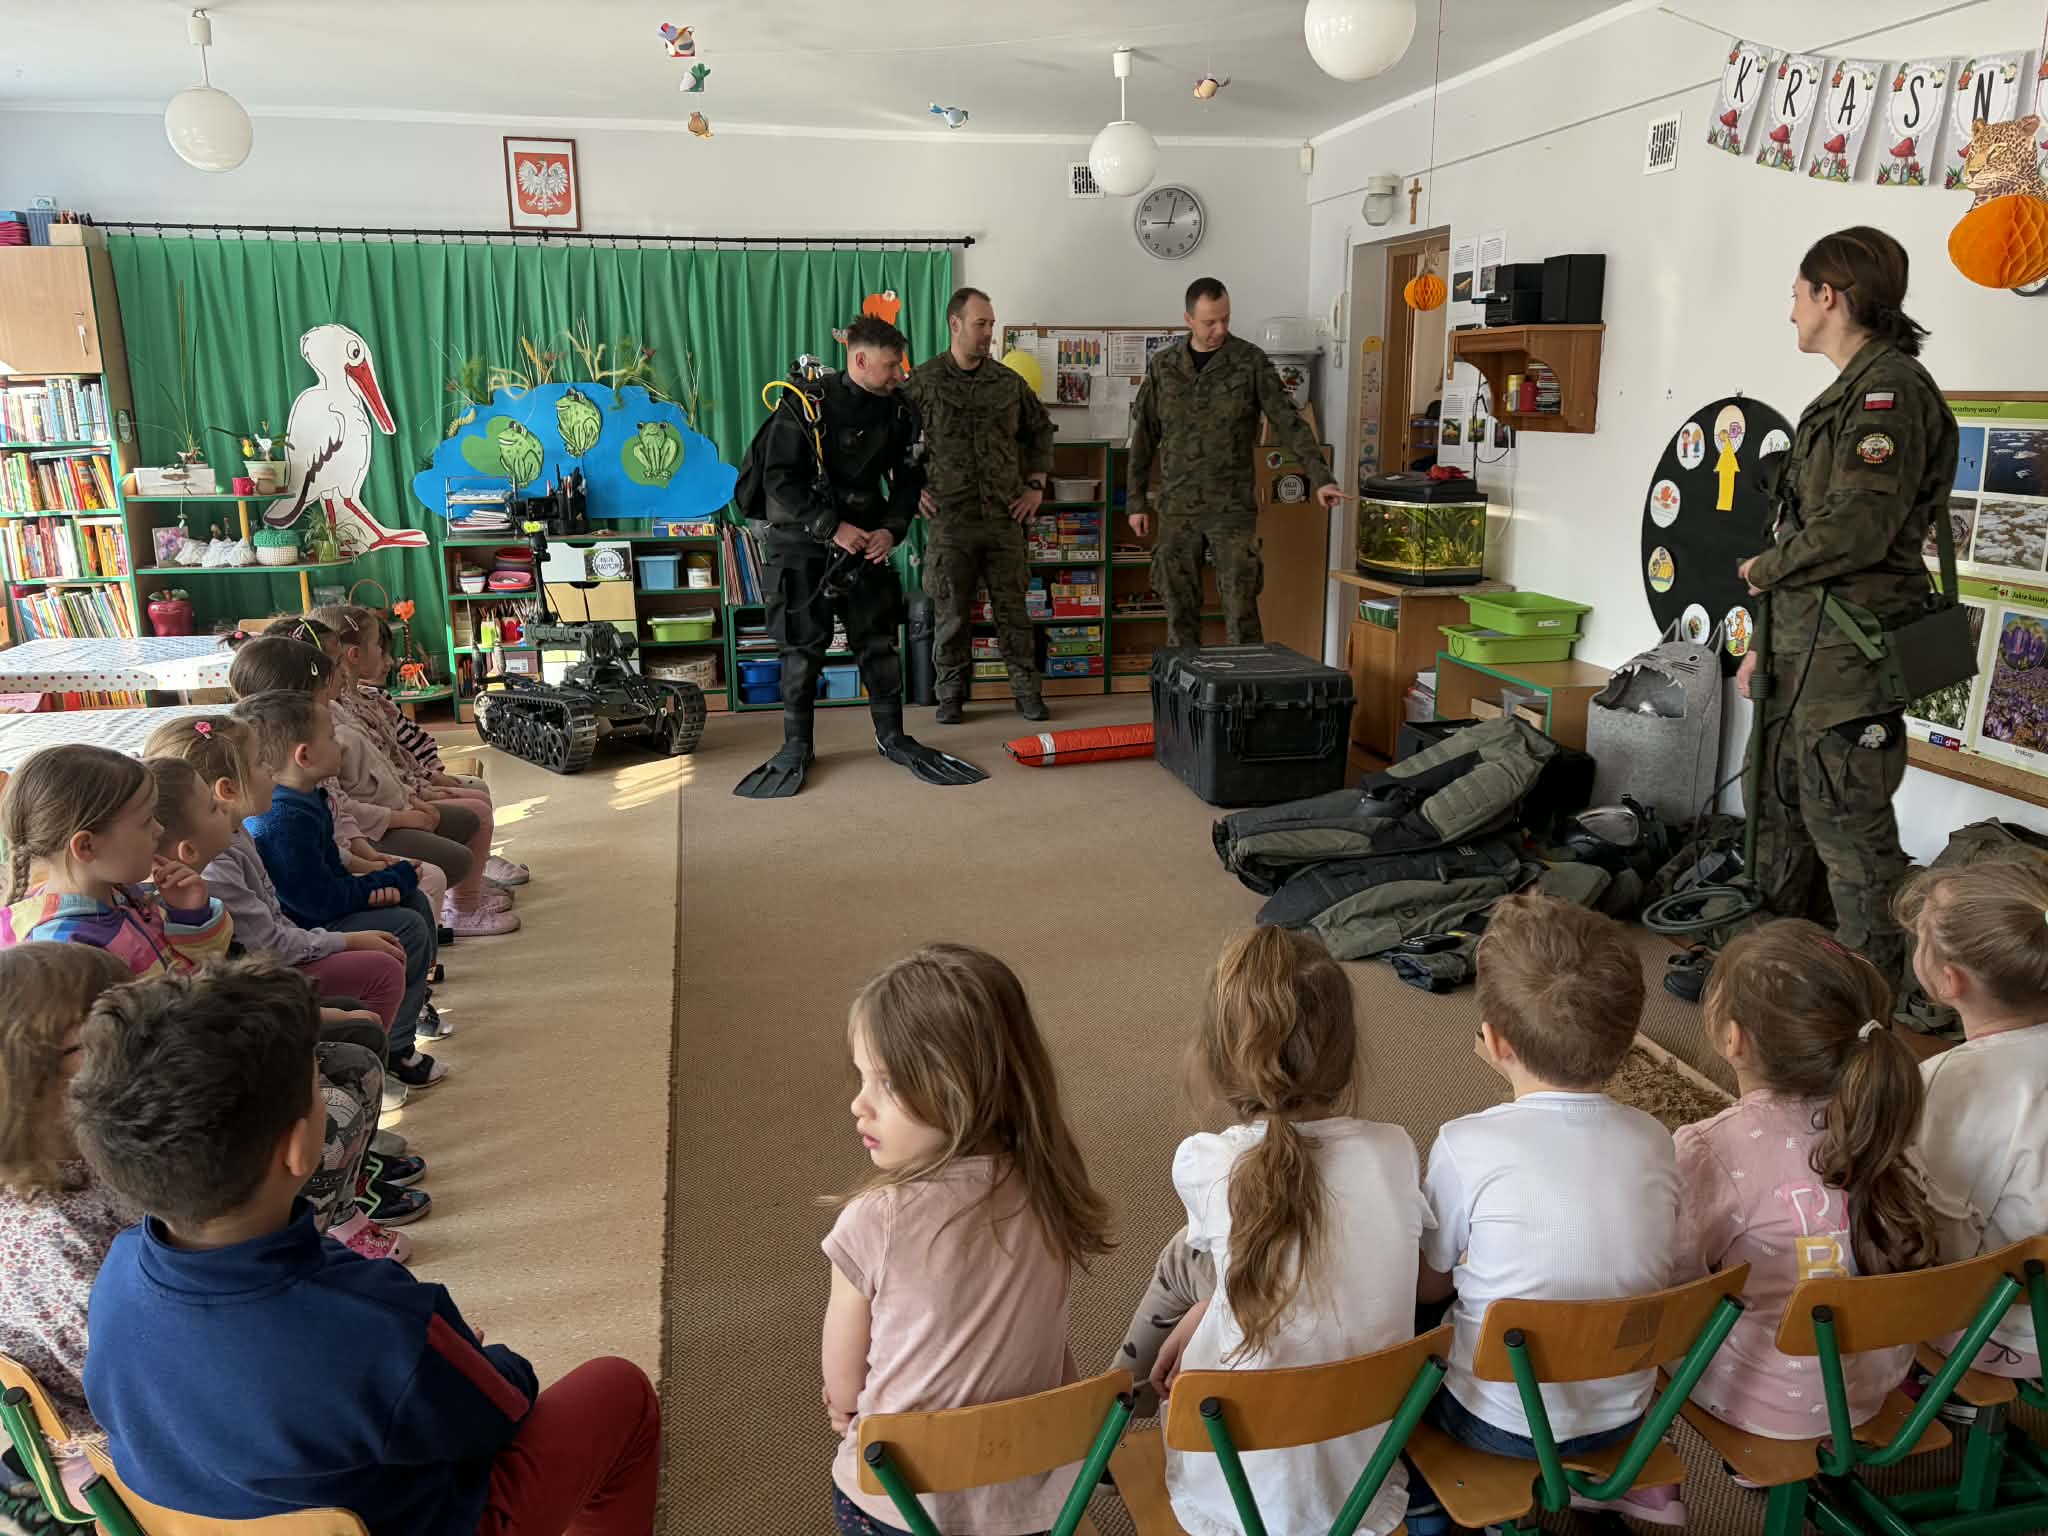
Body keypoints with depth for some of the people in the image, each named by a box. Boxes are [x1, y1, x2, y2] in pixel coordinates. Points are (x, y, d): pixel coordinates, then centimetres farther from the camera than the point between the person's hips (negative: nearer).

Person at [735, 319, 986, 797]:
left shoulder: (896, 411, 0)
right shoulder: (805, 403, -15)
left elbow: (907, 480, 8)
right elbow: (780, 481, -17)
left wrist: (891, 529, -8)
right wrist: (832, 528, -22)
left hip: (867, 542, 4)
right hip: (802, 543, -4)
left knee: (879, 641, 5)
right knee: (803, 647, 0)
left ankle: (892, 737, 18)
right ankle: (796, 746, 13)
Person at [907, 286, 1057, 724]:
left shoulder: (1008, 383, 8)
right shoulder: (923, 382, -1)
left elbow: (1040, 430, 20)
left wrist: (1036, 484, 12)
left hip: (1005, 516, 2)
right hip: (950, 519, -2)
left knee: (1012, 607, 6)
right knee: (951, 610, 3)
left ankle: (1026, 688, 16)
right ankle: (952, 693, 15)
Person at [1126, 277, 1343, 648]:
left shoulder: (1250, 361, -3)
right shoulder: (1164, 366, 5)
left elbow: (1288, 421, -7)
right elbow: (1144, 435, 10)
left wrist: (1322, 477, -17)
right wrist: (1136, 501, 8)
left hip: (1232, 506, -2)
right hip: (1176, 507, 3)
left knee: (1240, 604, -5)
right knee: (1179, 606, 7)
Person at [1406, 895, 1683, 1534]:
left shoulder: (1468, 1145, -25)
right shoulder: (1655, 1142, -11)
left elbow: (1428, 1285, -9)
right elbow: (1620, 1266, 5)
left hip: (1505, 1426, -4)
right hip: (1624, 1412, 4)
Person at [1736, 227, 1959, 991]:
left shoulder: (1891, 386, -13)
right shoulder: (1847, 392, 19)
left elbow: (1855, 528, -23)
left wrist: (1764, 569, -6)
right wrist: (1767, 642, 17)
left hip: (1850, 647, -10)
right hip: (1804, 640, 10)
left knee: (1848, 824, -4)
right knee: (1780, 808, 18)